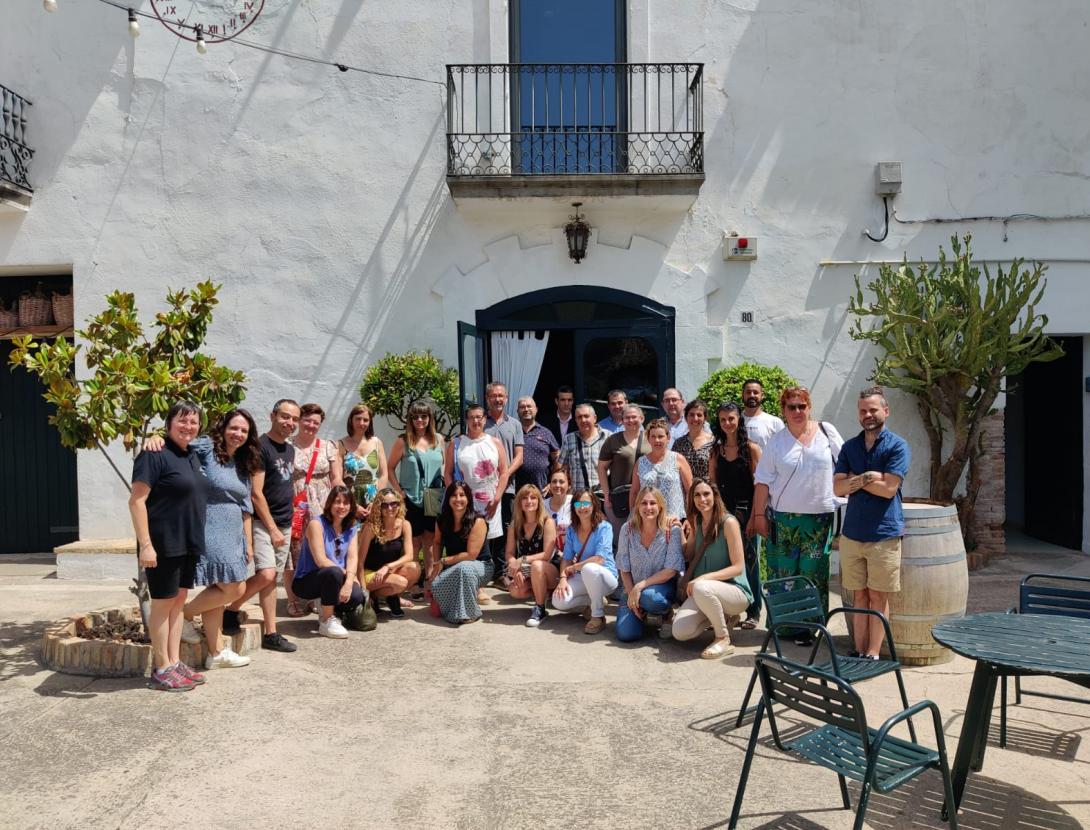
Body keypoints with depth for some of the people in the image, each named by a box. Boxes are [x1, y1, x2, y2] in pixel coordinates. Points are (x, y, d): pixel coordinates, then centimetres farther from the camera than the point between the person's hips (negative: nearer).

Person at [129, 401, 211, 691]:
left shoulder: (193, 457, 12)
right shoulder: (155, 455, -13)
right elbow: (136, 501, -17)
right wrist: (145, 544, -22)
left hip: (189, 544, 8)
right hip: (163, 544, -8)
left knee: (179, 600, 12)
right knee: (163, 603, 1)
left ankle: (175, 662, 21)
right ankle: (162, 670, 11)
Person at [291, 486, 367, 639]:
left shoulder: (352, 529, 4)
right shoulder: (317, 524, -15)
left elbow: (353, 557, -8)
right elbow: (321, 561, -22)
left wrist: (349, 581, -25)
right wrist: (347, 574, -15)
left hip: (334, 580, 5)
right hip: (306, 581, -5)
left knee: (356, 596, -23)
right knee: (334, 572, -36)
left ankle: (334, 610, 12)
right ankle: (327, 621, -18)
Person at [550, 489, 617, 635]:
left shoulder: (604, 527, -12)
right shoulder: (572, 530, 4)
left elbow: (599, 559, -21)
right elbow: (566, 558, 1)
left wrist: (573, 568, -15)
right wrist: (563, 578, -17)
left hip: (604, 576, -5)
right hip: (582, 578, 5)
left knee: (589, 569, -40)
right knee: (559, 601, -21)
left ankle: (598, 616, -19)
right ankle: (595, 601, 7)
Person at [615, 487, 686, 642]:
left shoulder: (672, 530, -14)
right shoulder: (627, 529, -8)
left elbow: (671, 570, -17)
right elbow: (624, 570, -2)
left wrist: (640, 586, -22)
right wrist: (631, 595, -14)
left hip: (663, 586, -2)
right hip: (633, 588, 3)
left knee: (648, 597, -38)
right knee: (625, 634, -16)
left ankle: (665, 615, -2)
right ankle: (641, 614, 19)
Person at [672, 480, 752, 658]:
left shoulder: (728, 522, -12)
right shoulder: (696, 522, 8)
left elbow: (738, 567, -15)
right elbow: (689, 557, 16)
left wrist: (704, 578, -25)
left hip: (736, 590, -6)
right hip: (703, 593, 6)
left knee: (701, 588, -39)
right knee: (679, 632, -15)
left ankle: (724, 640, -15)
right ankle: (723, 617, 12)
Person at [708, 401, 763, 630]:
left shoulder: (751, 449, -4)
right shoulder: (717, 451, 9)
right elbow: (712, 485, 10)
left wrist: (753, 517, -13)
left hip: (747, 512, -4)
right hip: (724, 512, 4)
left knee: (750, 562, 3)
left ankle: (753, 612, 15)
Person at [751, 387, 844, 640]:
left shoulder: (826, 432, 4)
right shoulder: (777, 441, 3)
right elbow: (763, 481, 2)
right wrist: (759, 515, -1)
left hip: (819, 517, 0)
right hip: (783, 517, 0)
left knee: (813, 574, 4)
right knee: (782, 574, 4)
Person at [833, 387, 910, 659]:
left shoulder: (897, 446, -4)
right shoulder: (849, 447, 9)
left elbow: (889, 488, -14)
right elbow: (837, 487, 1)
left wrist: (855, 480, -5)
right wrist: (866, 478, -12)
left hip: (883, 533, -4)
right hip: (852, 532, 4)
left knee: (878, 597, 4)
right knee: (859, 596, 9)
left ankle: (873, 654, 12)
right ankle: (859, 652, 16)